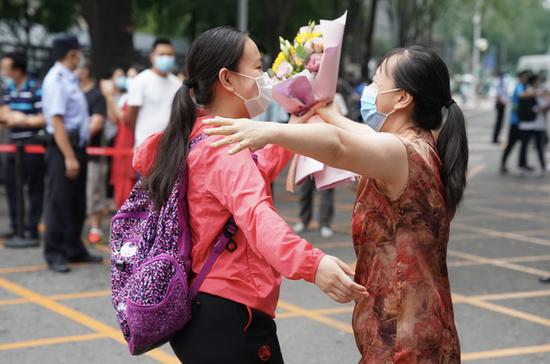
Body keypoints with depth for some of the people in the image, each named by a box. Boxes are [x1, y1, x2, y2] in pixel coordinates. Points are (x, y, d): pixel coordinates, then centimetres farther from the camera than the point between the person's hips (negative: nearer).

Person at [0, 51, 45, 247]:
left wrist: (23, 120, -13)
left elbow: (45, 118, -17)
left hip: (33, 144, -8)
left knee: (33, 189, -2)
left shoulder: (36, 89, -14)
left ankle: (31, 232, 2)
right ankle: (16, 227, 27)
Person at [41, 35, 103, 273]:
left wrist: (78, 154, 14)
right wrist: (69, 157, -23)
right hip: (64, 148, -9)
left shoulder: (69, 79, 13)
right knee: (60, 202, -2)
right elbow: (57, 121, -21)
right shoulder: (56, 80, -15)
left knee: (77, 203, 16)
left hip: (77, 146, 9)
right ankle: (54, 254, 5)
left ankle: (74, 249, 26)